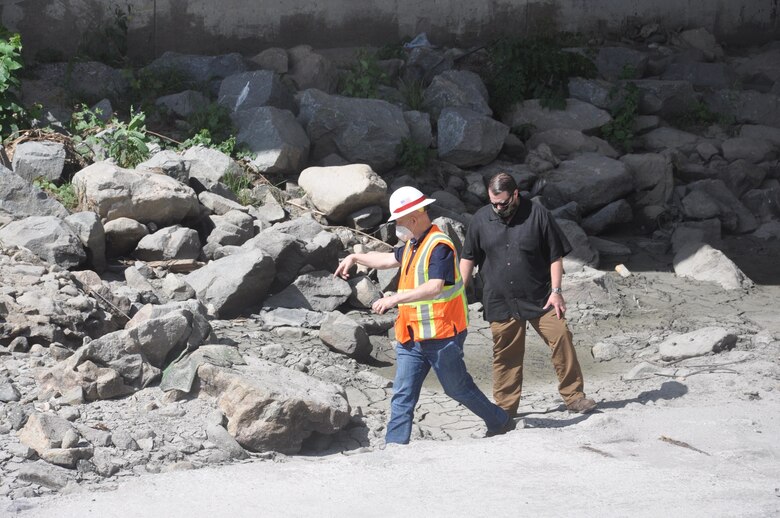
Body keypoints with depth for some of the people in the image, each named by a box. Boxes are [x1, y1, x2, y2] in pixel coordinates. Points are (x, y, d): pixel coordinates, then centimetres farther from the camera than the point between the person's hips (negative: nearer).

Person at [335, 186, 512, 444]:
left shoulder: (439, 246, -17)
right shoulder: (413, 245, 14)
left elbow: (435, 287, -30)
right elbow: (390, 259, 35)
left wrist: (395, 299, -33)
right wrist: (355, 257, 32)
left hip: (441, 335, -8)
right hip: (411, 336, 8)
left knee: (458, 388, 7)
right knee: (402, 396, 0)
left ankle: (501, 424, 26)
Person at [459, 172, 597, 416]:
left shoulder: (538, 215, -4)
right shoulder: (481, 220, 2)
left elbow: (555, 256, 0)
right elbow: (468, 258, 12)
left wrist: (556, 291, -6)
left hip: (540, 298, -1)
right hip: (500, 302, 1)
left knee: (561, 339, -9)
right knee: (506, 354, 2)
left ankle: (574, 396, 2)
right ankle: (505, 408, 11)